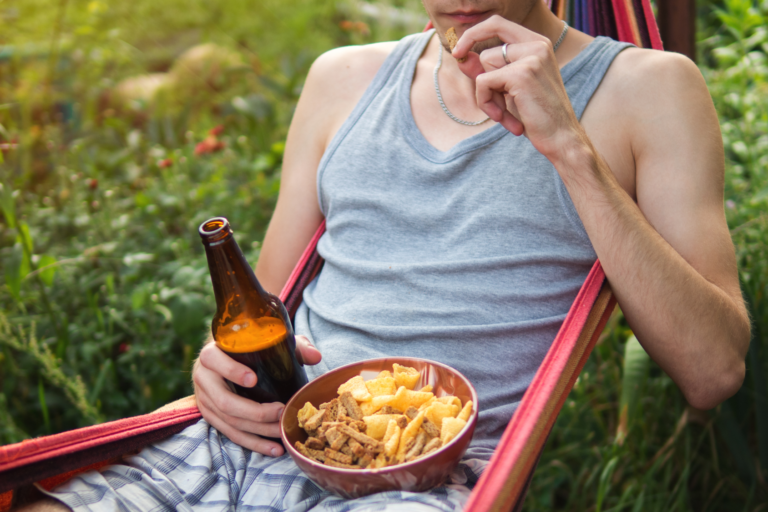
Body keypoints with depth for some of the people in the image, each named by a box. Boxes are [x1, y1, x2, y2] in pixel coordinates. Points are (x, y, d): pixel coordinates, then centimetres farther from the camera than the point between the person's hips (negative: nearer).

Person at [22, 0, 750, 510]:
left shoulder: (645, 90, 5)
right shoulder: (343, 79, 17)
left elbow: (713, 371, -5)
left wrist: (570, 148, -12)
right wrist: (226, 360, -2)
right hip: (244, 442, 4)